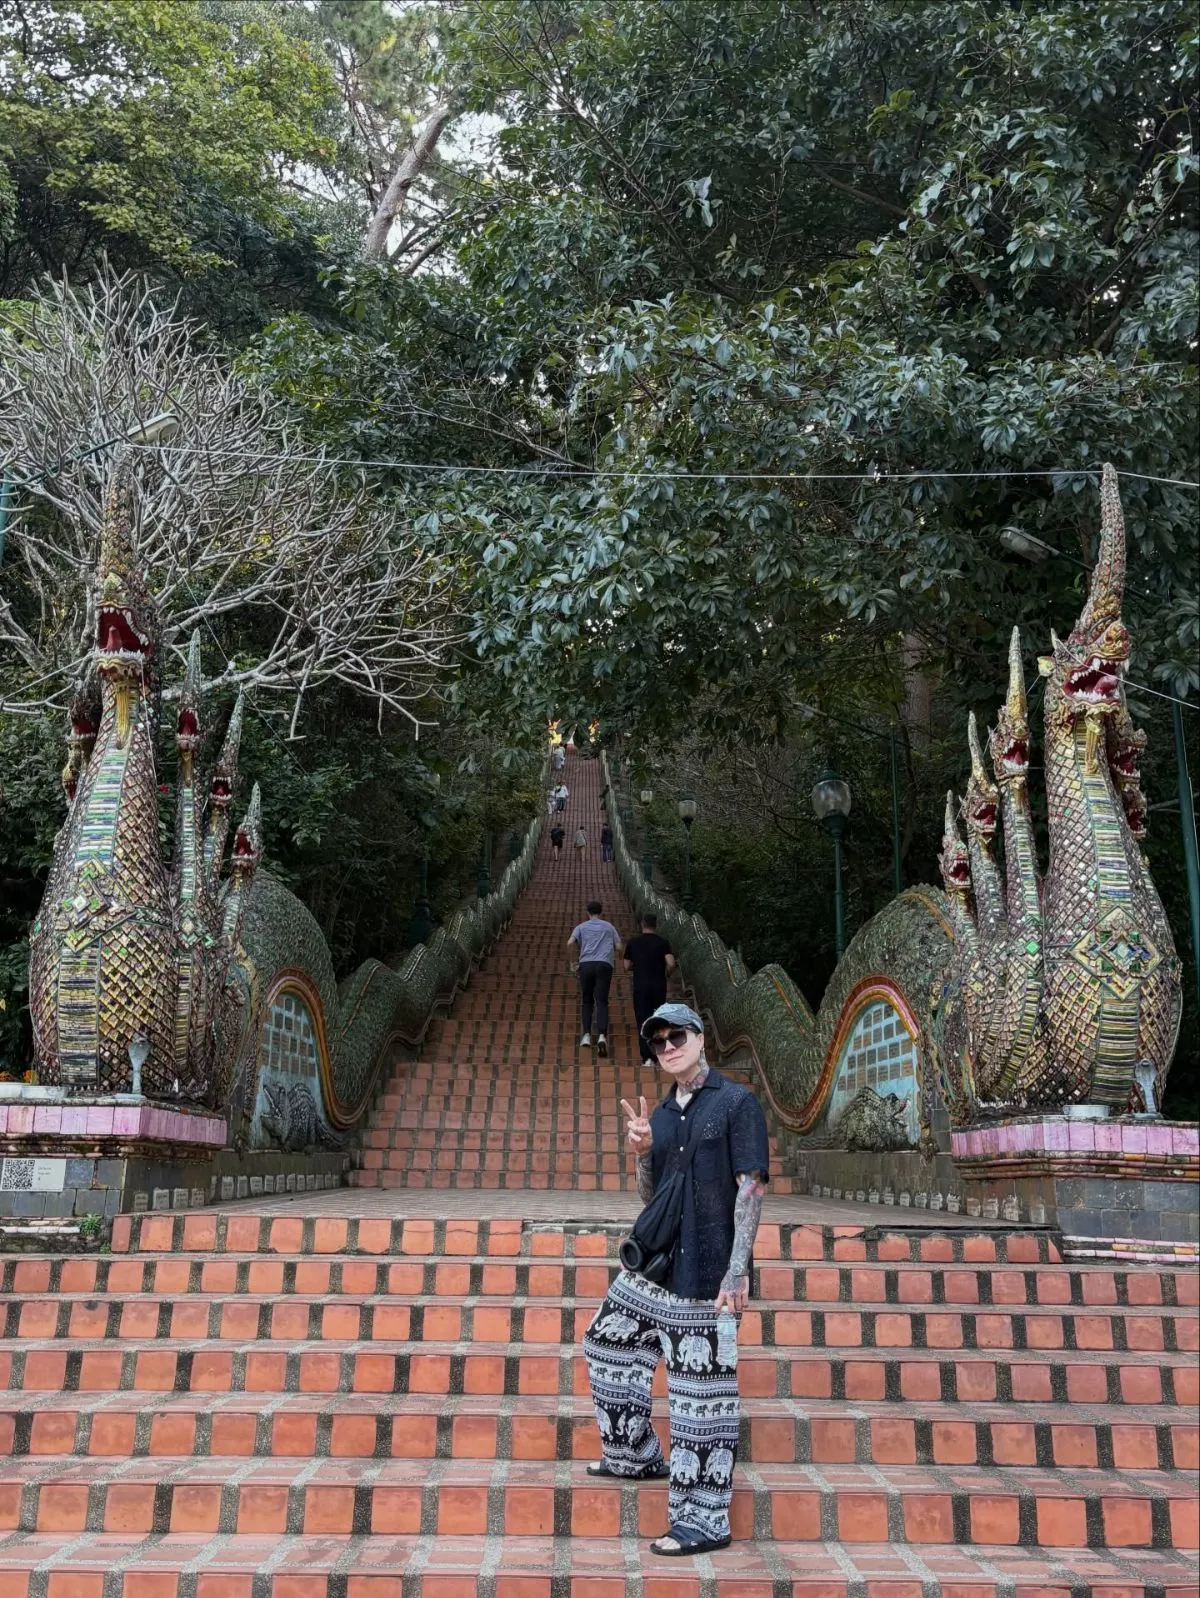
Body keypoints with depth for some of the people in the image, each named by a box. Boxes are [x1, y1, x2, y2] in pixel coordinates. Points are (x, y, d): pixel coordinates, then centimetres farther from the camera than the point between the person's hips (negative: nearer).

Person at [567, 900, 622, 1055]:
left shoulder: (582, 927, 14)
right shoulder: (609, 926, 17)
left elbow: (570, 943, -2)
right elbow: (618, 948, 13)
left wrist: (581, 948, 17)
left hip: (586, 965, 0)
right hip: (604, 965, 0)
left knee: (586, 1001, 14)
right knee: (602, 1002, -6)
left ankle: (586, 1035, 4)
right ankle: (602, 1035, -23)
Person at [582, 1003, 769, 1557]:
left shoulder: (736, 1103, -7)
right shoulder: (660, 1115, 13)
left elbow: (751, 1188, -12)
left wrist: (737, 1271, -18)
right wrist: (642, 1151, -5)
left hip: (705, 1274, -8)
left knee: (700, 1392, -2)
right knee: (606, 1344, 20)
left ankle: (704, 1520, 9)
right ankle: (637, 1455, 39)